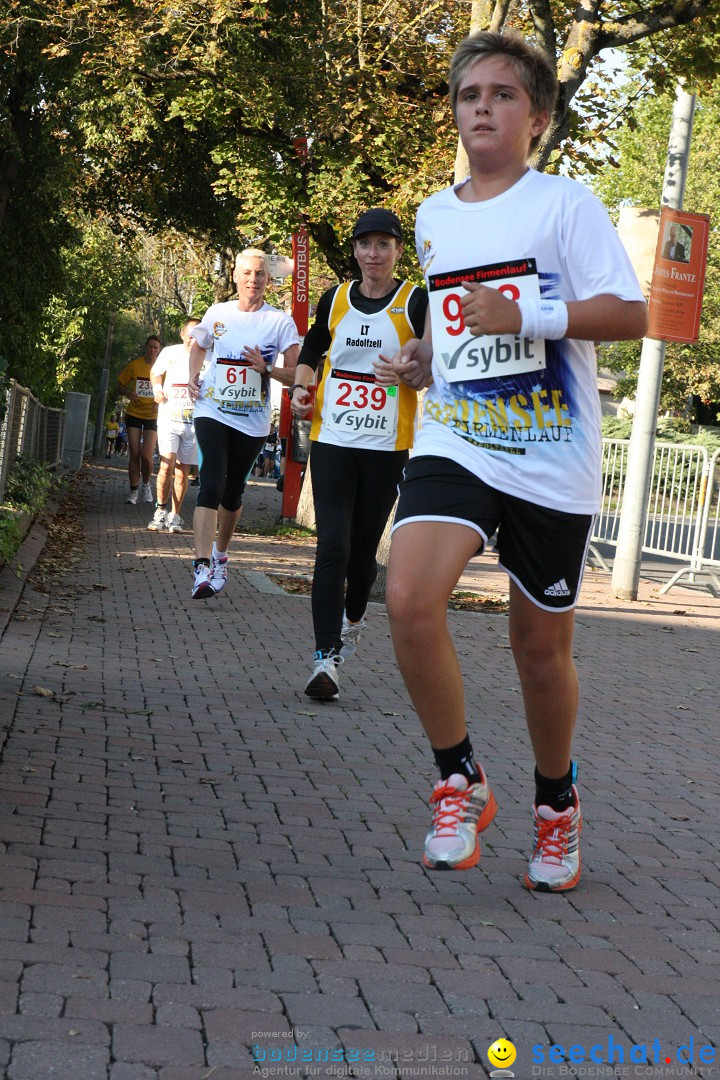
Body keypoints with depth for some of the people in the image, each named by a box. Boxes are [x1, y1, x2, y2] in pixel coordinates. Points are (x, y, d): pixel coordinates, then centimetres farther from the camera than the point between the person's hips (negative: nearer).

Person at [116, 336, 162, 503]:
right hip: (134, 413, 1)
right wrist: (128, 393, -15)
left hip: (152, 416, -1)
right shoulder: (134, 365, -1)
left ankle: (146, 486, 16)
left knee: (146, 455, -10)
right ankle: (134, 491, 10)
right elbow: (121, 384, 7)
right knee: (134, 454, 0)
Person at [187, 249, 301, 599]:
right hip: (212, 412, 0)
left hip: (253, 421, 0)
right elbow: (198, 346, 24)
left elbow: (297, 374, -3)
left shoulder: (280, 321, -1)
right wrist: (193, 379, 8)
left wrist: (266, 369, -21)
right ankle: (203, 567, -25)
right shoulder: (217, 313, 5)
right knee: (211, 485, -17)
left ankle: (220, 555, 34)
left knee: (233, 492, 10)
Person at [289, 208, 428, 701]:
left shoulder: (417, 302, -1)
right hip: (332, 439, 2)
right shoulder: (335, 299, 9)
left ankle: (353, 618, 40)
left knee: (364, 546, 8)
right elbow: (311, 351, 24)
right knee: (332, 546, -9)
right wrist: (301, 388, 5)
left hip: (388, 446, -1)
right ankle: (326, 657, -13)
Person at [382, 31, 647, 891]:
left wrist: (527, 316, -23)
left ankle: (556, 803, 33)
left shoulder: (565, 203, -3)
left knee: (540, 643, 7)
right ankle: (460, 783, -2)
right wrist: (423, 357, 9)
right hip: (454, 442, 3)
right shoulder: (433, 217, 13)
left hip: (551, 459, -3)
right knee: (409, 599, -22)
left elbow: (631, 314, -10)